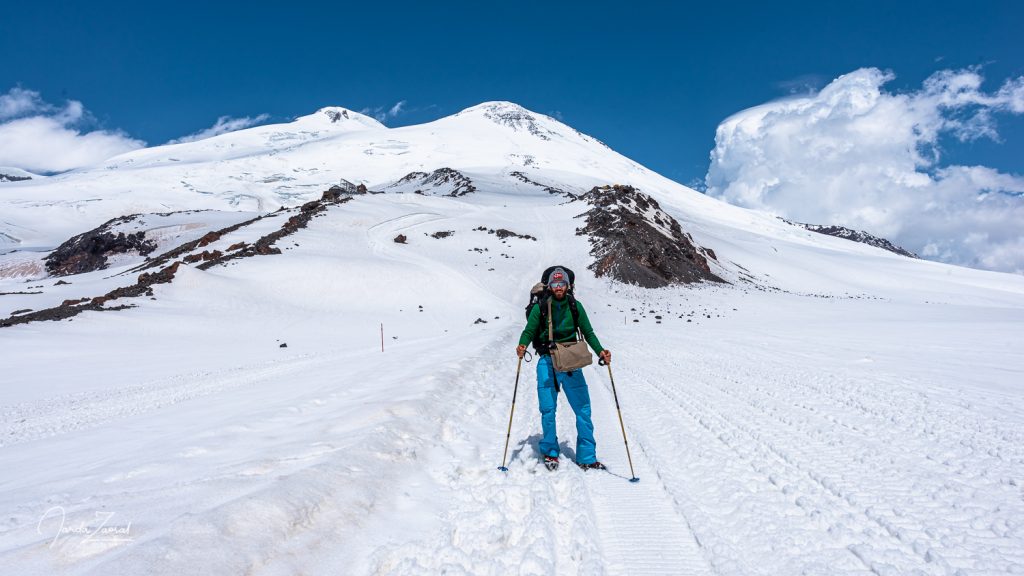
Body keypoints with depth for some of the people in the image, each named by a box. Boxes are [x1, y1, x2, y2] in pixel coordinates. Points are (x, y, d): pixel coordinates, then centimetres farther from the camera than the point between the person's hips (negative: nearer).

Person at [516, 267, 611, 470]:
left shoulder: (575, 306, 5)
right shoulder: (540, 307, 1)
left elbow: (588, 332, 9)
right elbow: (529, 331, 0)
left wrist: (600, 351, -6)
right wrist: (522, 345, -21)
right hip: (547, 363, -1)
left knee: (583, 410, 0)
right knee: (548, 410, 0)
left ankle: (586, 457, 11)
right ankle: (550, 453, 21)